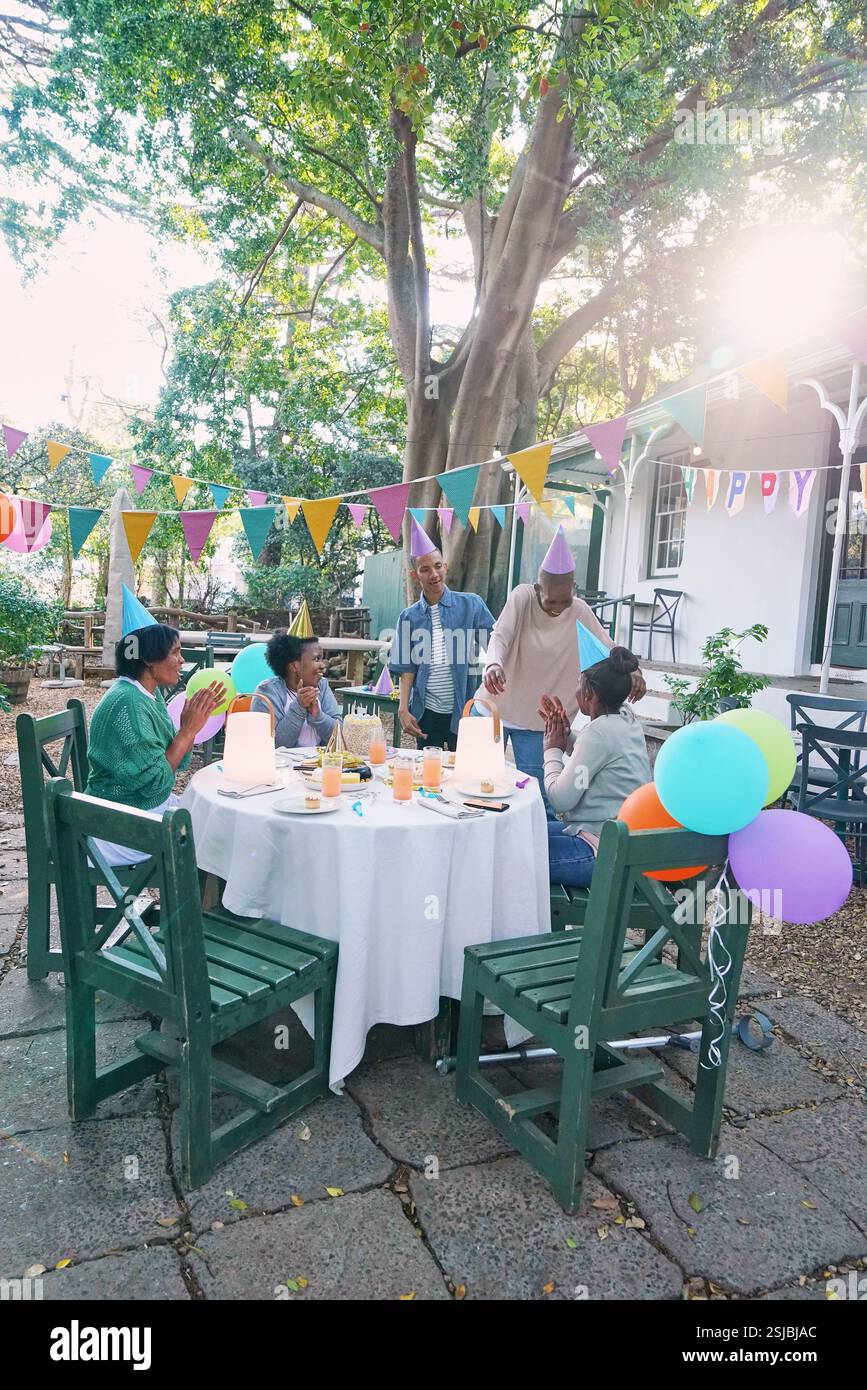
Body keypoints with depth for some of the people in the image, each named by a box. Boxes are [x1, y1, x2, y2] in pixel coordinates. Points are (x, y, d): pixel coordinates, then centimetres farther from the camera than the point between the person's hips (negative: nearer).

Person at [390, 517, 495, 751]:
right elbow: (407, 667, 5)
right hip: (426, 712, 1)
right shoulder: (409, 617, 6)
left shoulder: (471, 605, 1)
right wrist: (403, 710, -4)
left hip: (464, 711, -1)